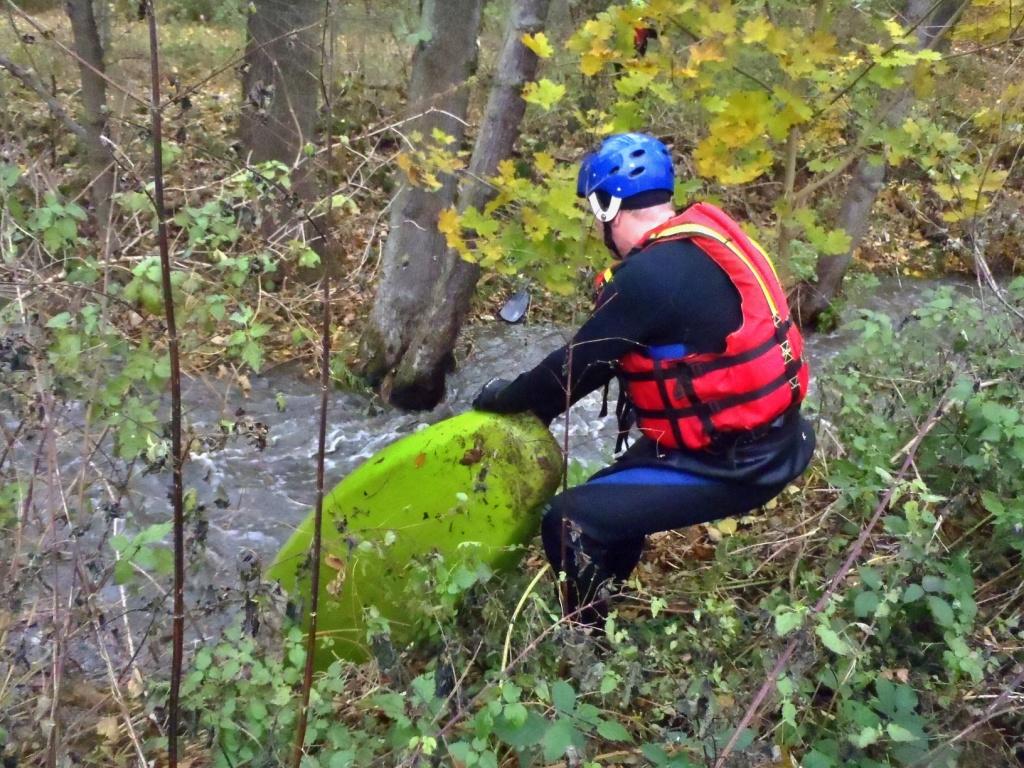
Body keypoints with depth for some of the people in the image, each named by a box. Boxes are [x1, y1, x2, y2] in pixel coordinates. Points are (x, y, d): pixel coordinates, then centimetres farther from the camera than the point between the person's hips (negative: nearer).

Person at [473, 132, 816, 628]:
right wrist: (535, 403, 15)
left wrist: (504, 398, 2)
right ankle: (609, 616, 39)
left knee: (572, 522, -10)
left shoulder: (650, 276, -25)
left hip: (736, 464, -10)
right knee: (606, 499, 22)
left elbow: (578, 363, -15)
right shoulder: (702, 239, 5)